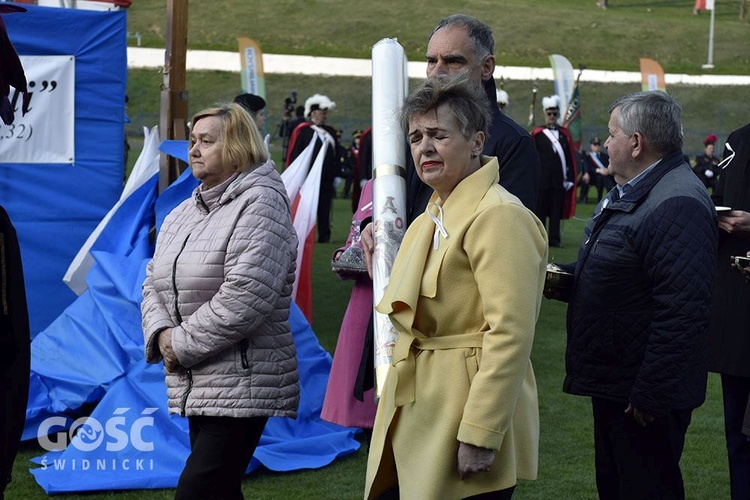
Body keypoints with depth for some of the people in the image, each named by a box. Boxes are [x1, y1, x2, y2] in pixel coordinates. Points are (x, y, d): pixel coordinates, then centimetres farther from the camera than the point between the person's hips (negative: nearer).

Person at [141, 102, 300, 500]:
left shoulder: (260, 203, -11)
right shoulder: (183, 213, 17)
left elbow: (245, 296, -21)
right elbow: (154, 283, 16)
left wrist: (183, 344, -15)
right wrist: (160, 332, -5)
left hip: (241, 387, -8)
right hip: (195, 388, 9)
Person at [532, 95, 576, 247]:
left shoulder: (565, 134, 9)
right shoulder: (537, 133, 4)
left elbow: (571, 158, 8)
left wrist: (570, 179, 2)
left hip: (559, 181, 2)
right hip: (541, 179, -2)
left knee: (557, 210, 4)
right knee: (540, 210, 2)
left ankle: (554, 238, 11)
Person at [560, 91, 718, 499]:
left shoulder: (679, 206, -24)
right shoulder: (629, 193, 13)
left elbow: (681, 312, -29)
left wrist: (649, 396, -27)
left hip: (645, 395, -11)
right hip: (611, 384, 11)